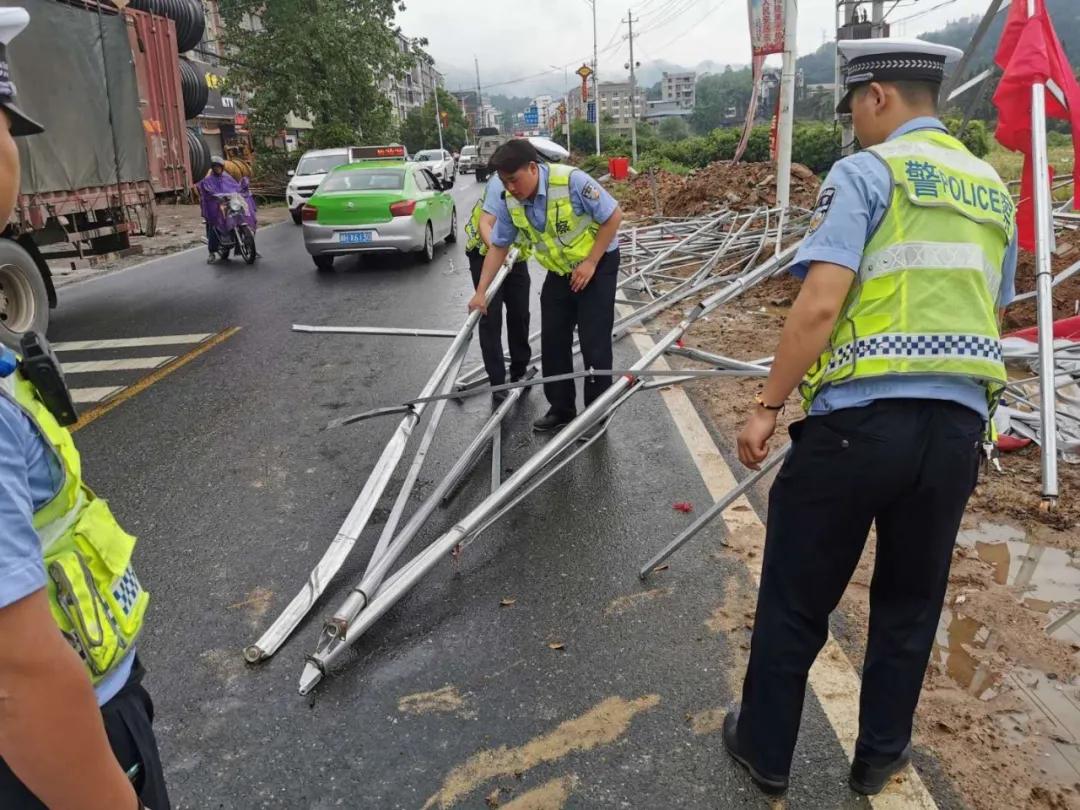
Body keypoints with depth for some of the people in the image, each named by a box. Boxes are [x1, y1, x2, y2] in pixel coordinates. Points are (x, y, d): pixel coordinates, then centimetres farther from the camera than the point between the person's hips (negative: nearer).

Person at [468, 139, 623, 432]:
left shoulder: (571, 180, -29)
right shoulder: (509, 201, -11)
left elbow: (613, 215, -21)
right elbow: (499, 246, 0)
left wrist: (591, 262, -20)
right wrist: (480, 292, -3)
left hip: (597, 265, -6)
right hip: (559, 271, 6)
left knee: (594, 342, -6)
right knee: (553, 340, 7)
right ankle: (561, 408, 21)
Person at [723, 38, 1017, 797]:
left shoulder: (864, 173, -4)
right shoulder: (993, 189, 17)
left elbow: (820, 305, -15)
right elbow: (989, 317, 22)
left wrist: (768, 406, -9)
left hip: (859, 420, -6)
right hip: (958, 427, 7)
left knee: (795, 599, 11)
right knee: (911, 604, 20)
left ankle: (766, 750, 28)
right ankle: (880, 756, 37)